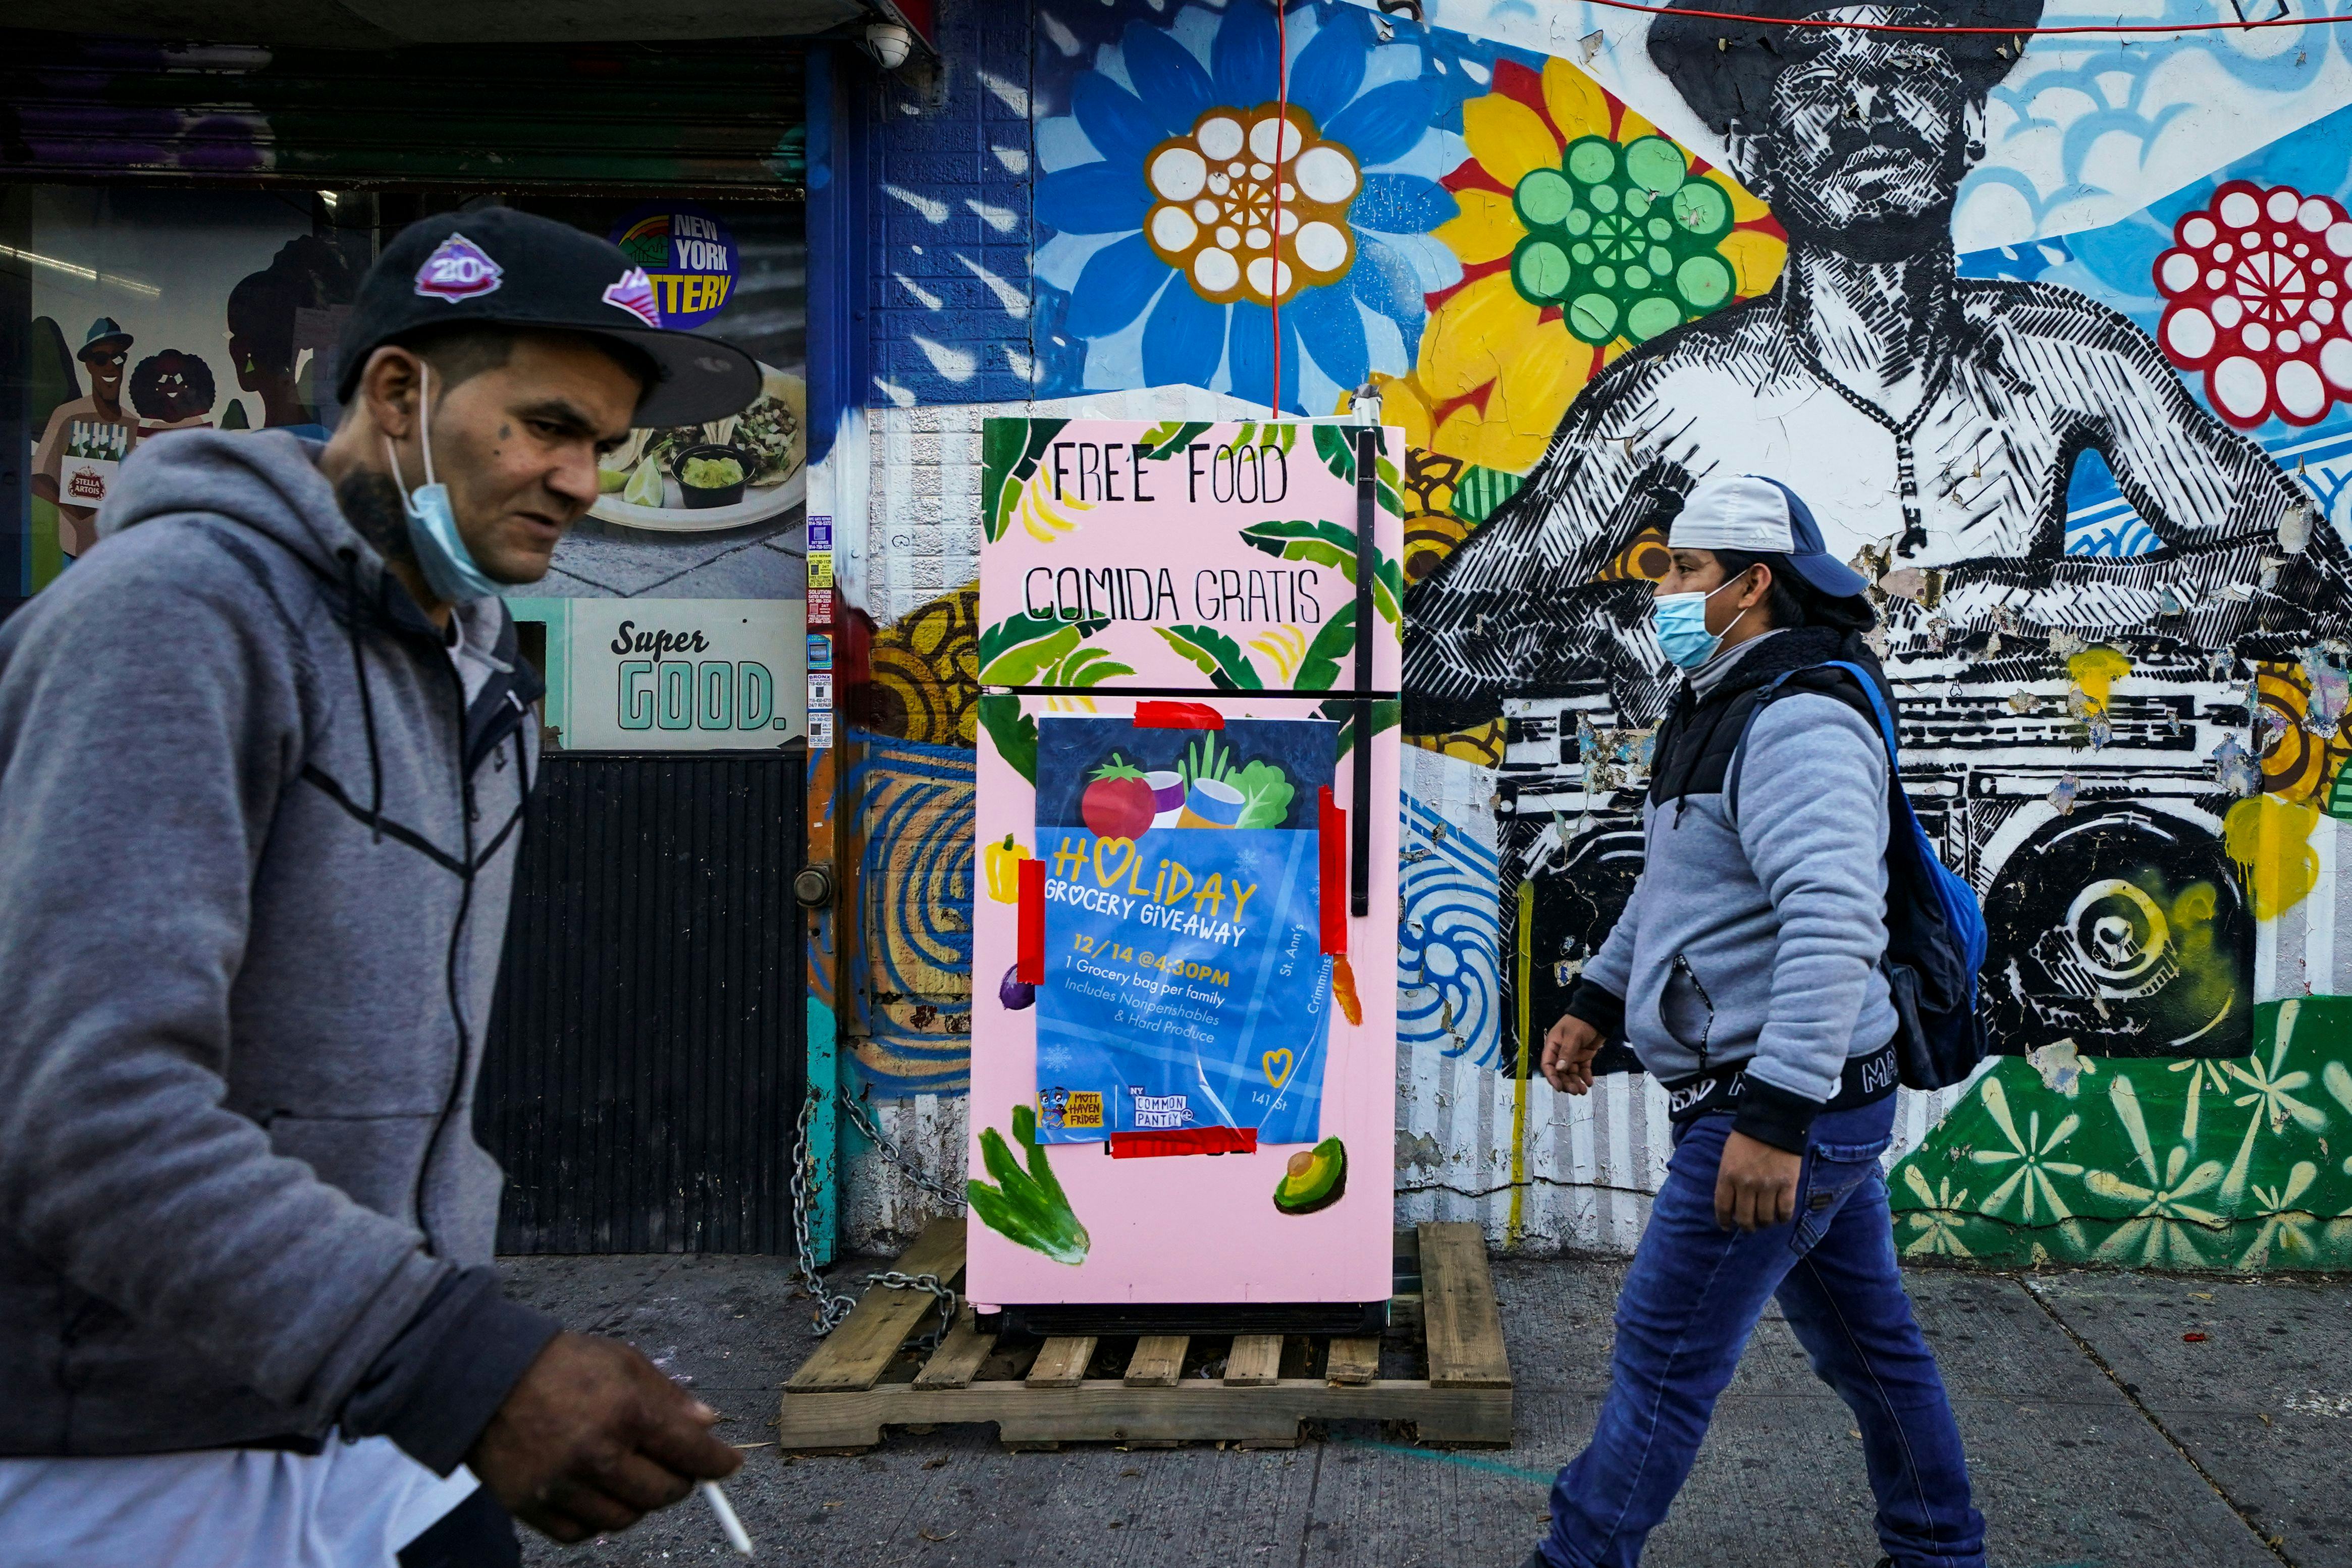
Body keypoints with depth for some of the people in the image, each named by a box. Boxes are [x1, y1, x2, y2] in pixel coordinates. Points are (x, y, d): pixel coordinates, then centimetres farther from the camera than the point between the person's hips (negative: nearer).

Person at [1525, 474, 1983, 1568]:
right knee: (1864, 1338, 21)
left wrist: (1774, 1117, -34)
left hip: (1786, 1104, -10)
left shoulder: (1800, 721, -20)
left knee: (1665, 1352, -1)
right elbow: (1671, 884, 26)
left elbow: (1835, 924, -32)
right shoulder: (1725, 708, 14)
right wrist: (1596, 1002, 24)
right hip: (1819, 1105, 10)